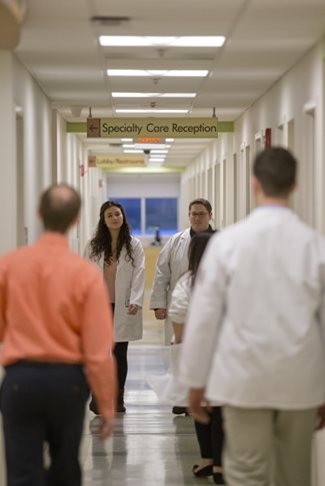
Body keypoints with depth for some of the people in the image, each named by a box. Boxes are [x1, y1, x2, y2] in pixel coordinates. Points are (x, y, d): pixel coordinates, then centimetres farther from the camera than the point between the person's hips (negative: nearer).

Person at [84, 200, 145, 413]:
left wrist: (136, 301, -16)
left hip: (122, 308, 0)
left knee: (120, 354, 7)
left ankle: (118, 398, 16)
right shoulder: (93, 246, 6)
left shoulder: (134, 245, 2)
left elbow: (139, 274, -5)